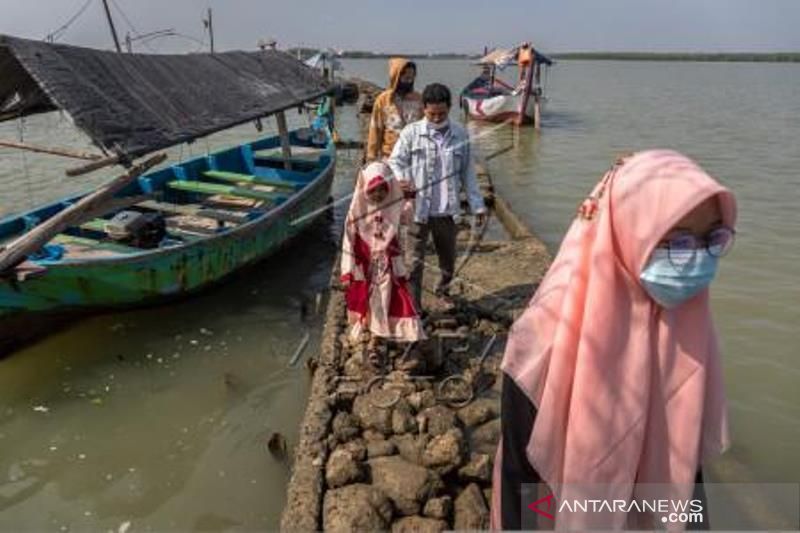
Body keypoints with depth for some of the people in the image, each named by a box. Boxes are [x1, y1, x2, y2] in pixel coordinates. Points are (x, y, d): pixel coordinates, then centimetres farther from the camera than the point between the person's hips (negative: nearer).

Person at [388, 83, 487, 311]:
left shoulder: (460, 134, 3)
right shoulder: (411, 132, -4)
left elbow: (467, 173, 8)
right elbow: (395, 161, -1)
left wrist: (477, 205, 8)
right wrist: (401, 180, -24)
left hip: (447, 210, 3)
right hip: (418, 209, -3)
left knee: (448, 259, 19)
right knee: (415, 262, 0)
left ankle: (444, 290, 45)